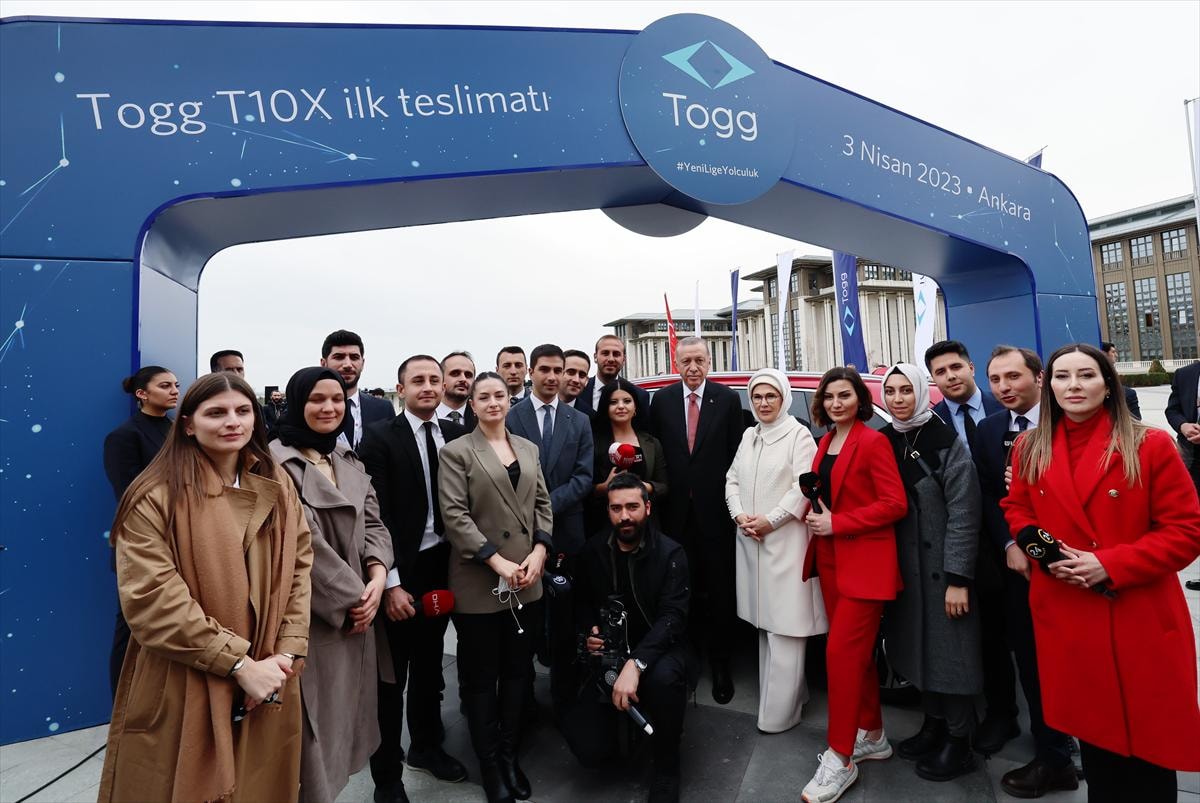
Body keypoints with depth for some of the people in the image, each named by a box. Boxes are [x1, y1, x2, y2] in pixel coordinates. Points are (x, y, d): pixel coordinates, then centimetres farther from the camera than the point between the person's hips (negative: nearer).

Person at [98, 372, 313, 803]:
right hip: (183, 692, -4)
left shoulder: (278, 488, 4)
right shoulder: (156, 496, -12)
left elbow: (299, 571, 2)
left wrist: (286, 655, -9)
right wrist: (240, 664, -18)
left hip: (268, 686, 4)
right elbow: (151, 600, -18)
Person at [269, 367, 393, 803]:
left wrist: (376, 579, -10)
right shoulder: (277, 462, -14)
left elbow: (372, 524, 7)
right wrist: (352, 597, -12)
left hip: (357, 609, 7)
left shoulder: (350, 461, 9)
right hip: (309, 615, -7)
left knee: (343, 713, 17)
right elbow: (304, 544, -18)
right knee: (312, 724, 7)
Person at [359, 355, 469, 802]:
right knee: (391, 676, 10)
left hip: (442, 566, 5)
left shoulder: (457, 436, 2)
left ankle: (426, 747, 43)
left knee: (430, 665, 22)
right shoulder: (380, 438, -10)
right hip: (402, 573, -4)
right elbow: (377, 514, -15)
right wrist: (391, 583, -18)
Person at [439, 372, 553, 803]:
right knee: (481, 677, 10)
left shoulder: (528, 448, 10)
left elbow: (543, 504, 10)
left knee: (518, 672, 15)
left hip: (527, 580, 5)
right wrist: (497, 561, -17)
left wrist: (538, 552, -5)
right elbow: (455, 515, -12)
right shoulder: (457, 452, -5)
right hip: (479, 582, -4)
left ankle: (511, 756, 33)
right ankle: (490, 765, 29)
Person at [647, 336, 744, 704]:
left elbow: (736, 454, -2)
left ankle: (720, 663, 27)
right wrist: (659, 494, -2)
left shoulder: (728, 400, -1)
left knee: (719, 588, 10)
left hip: (715, 509, -1)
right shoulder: (662, 400, 3)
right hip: (676, 510, 1)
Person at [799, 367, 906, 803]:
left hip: (864, 561, -7)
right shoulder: (825, 442, 12)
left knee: (841, 651, -6)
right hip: (830, 559, 7)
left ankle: (839, 759, 7)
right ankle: (872, 736, 32)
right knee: (857, 651, 16)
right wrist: (814, 514, 1)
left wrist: (837, 523, -19)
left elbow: (895, 504, -17)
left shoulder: (873, 442, -11)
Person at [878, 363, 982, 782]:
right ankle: (933, 724, 34)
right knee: (918, 647, 16)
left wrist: (958, 578, -17)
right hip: (901, 565, 6)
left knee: (949, 650, 5)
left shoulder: (946, 442, -13)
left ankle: (958, 742, 22)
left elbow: (964, 515, -14)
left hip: (940, 565, -5)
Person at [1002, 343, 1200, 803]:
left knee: (1149, 738, 10)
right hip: (1065, 616, 3)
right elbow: (1017, 509, 14)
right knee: (1091, 729, 17)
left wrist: (1110, 564, -19)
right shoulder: (1029, 449, 3)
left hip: (1141, 618, -2)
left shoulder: (1151, 445, -8)